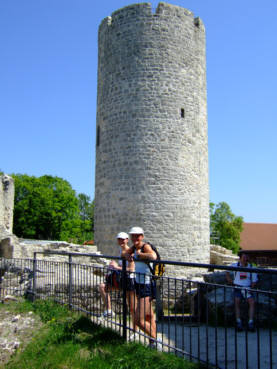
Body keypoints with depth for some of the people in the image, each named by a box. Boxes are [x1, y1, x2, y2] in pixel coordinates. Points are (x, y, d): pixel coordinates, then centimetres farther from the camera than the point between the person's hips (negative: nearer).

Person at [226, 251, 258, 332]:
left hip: (247, 289, 1)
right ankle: (238, 322, -27)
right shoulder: (235, 266, 4)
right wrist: (231, 282, 11)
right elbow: (227, 272, 21)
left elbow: (254, 281, 9)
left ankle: (251, 323, -26)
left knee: (252, 302, -25)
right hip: (237, 288, -1)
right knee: (237, 301, -28)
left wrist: (251, 288, -7)